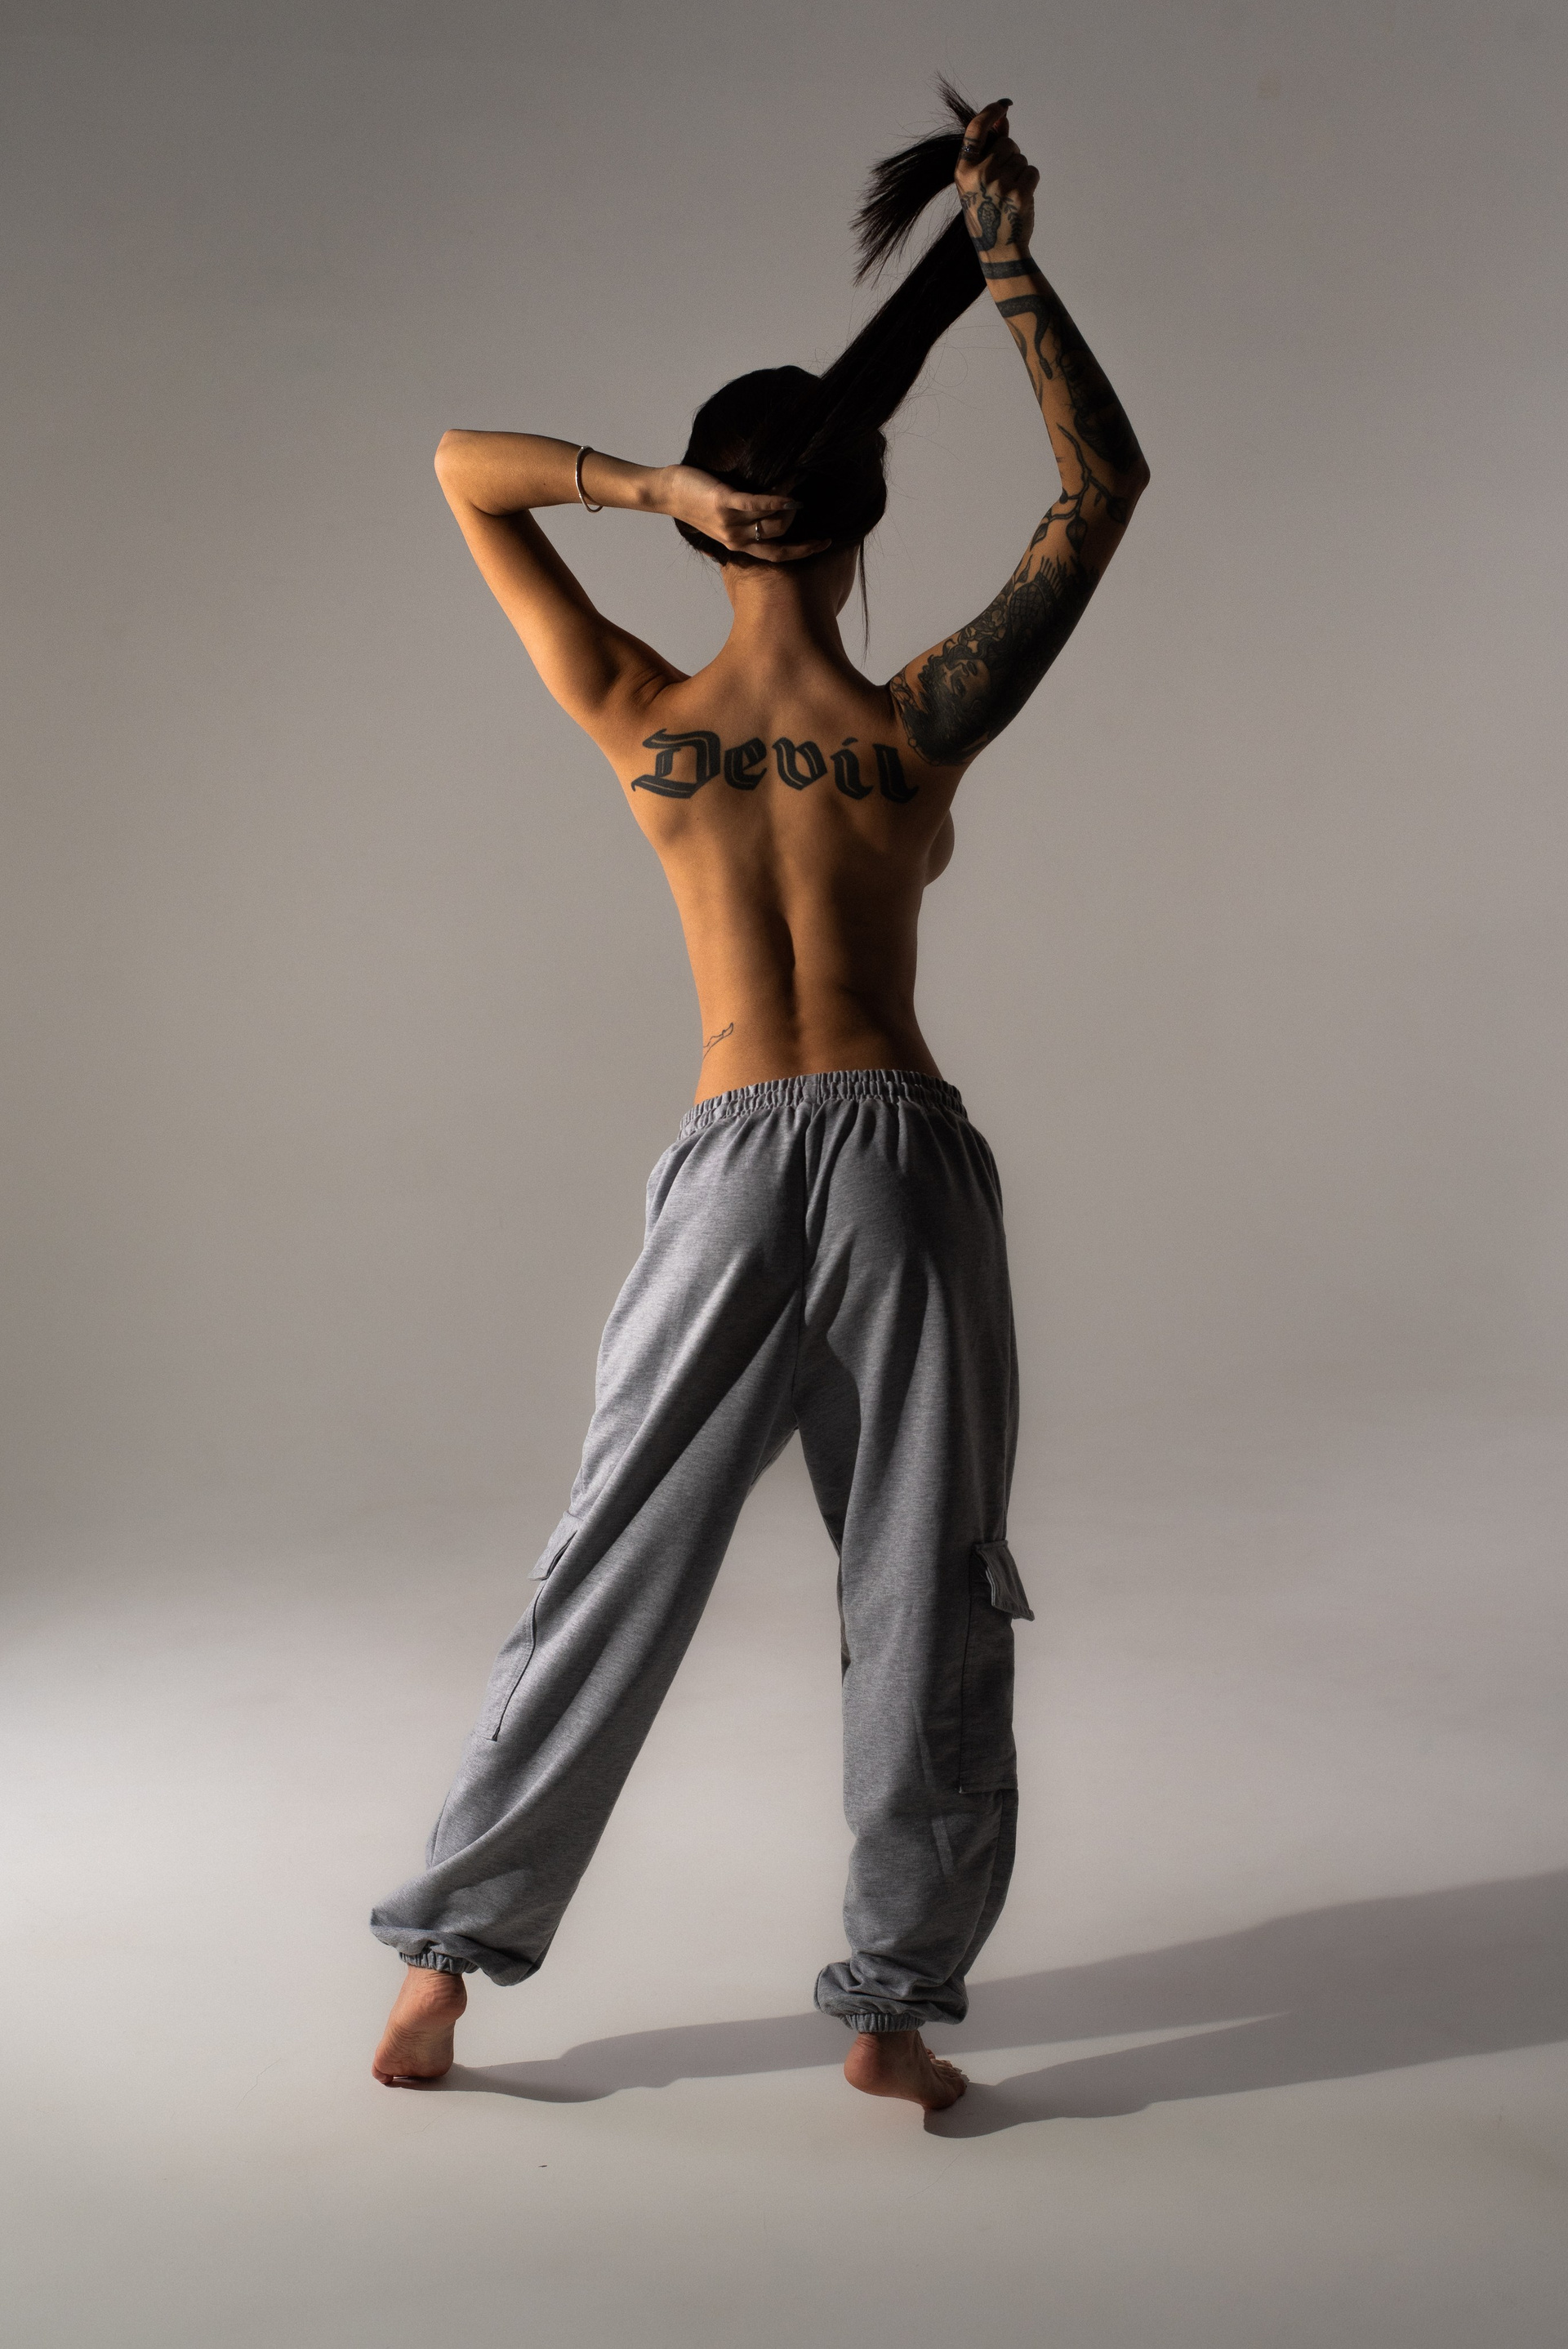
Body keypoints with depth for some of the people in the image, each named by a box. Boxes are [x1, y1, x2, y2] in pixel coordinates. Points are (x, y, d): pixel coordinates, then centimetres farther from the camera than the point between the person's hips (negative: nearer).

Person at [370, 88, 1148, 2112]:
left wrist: (648, 485, -6)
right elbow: (1103, 487, 3)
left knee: (609, 1577, 11)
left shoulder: (637, 720, -1)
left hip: (730, 1169, 2)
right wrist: (1004, 263, 3)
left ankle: (442, 1966, 20)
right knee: (925, 1598, 9)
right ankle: (892, 2008, 18)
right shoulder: (920, 724, -6)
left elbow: (462, 468, 9)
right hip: (906, 1158, -1)